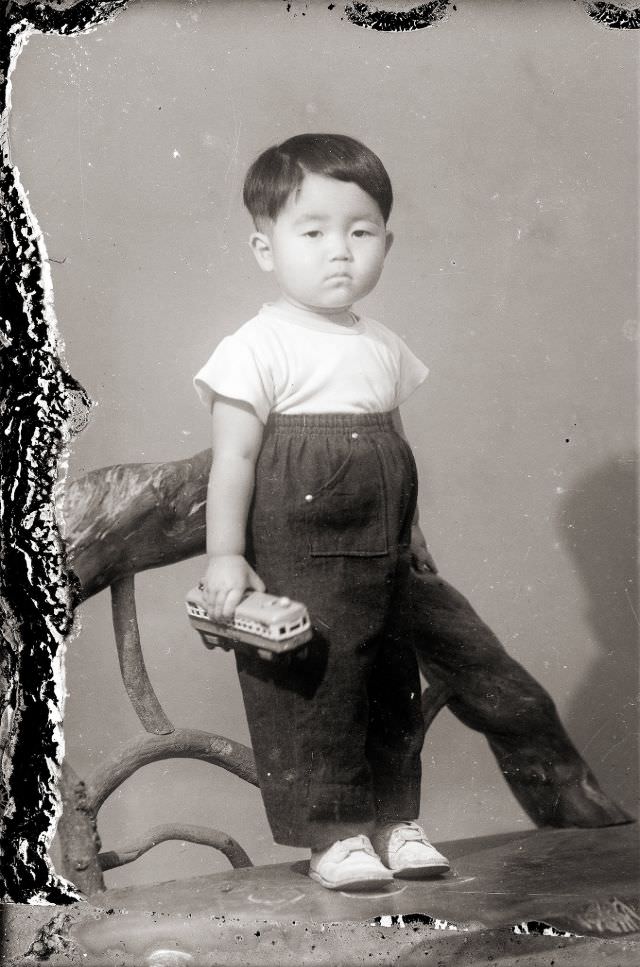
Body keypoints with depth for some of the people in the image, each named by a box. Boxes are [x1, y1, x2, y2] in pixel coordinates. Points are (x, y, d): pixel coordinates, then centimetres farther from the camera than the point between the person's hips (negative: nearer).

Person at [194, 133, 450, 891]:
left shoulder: (384, 348, 11)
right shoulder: (262, 348, -10)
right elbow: (233, 457, -12)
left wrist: (410, 533, 22)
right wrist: (224, 555, -15)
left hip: (381, 565, 7)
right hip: (297, 565, -7)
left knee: (394, 689, 13)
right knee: (312, 690, -2)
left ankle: (396, 819, 26)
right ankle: (332, 833, 11)